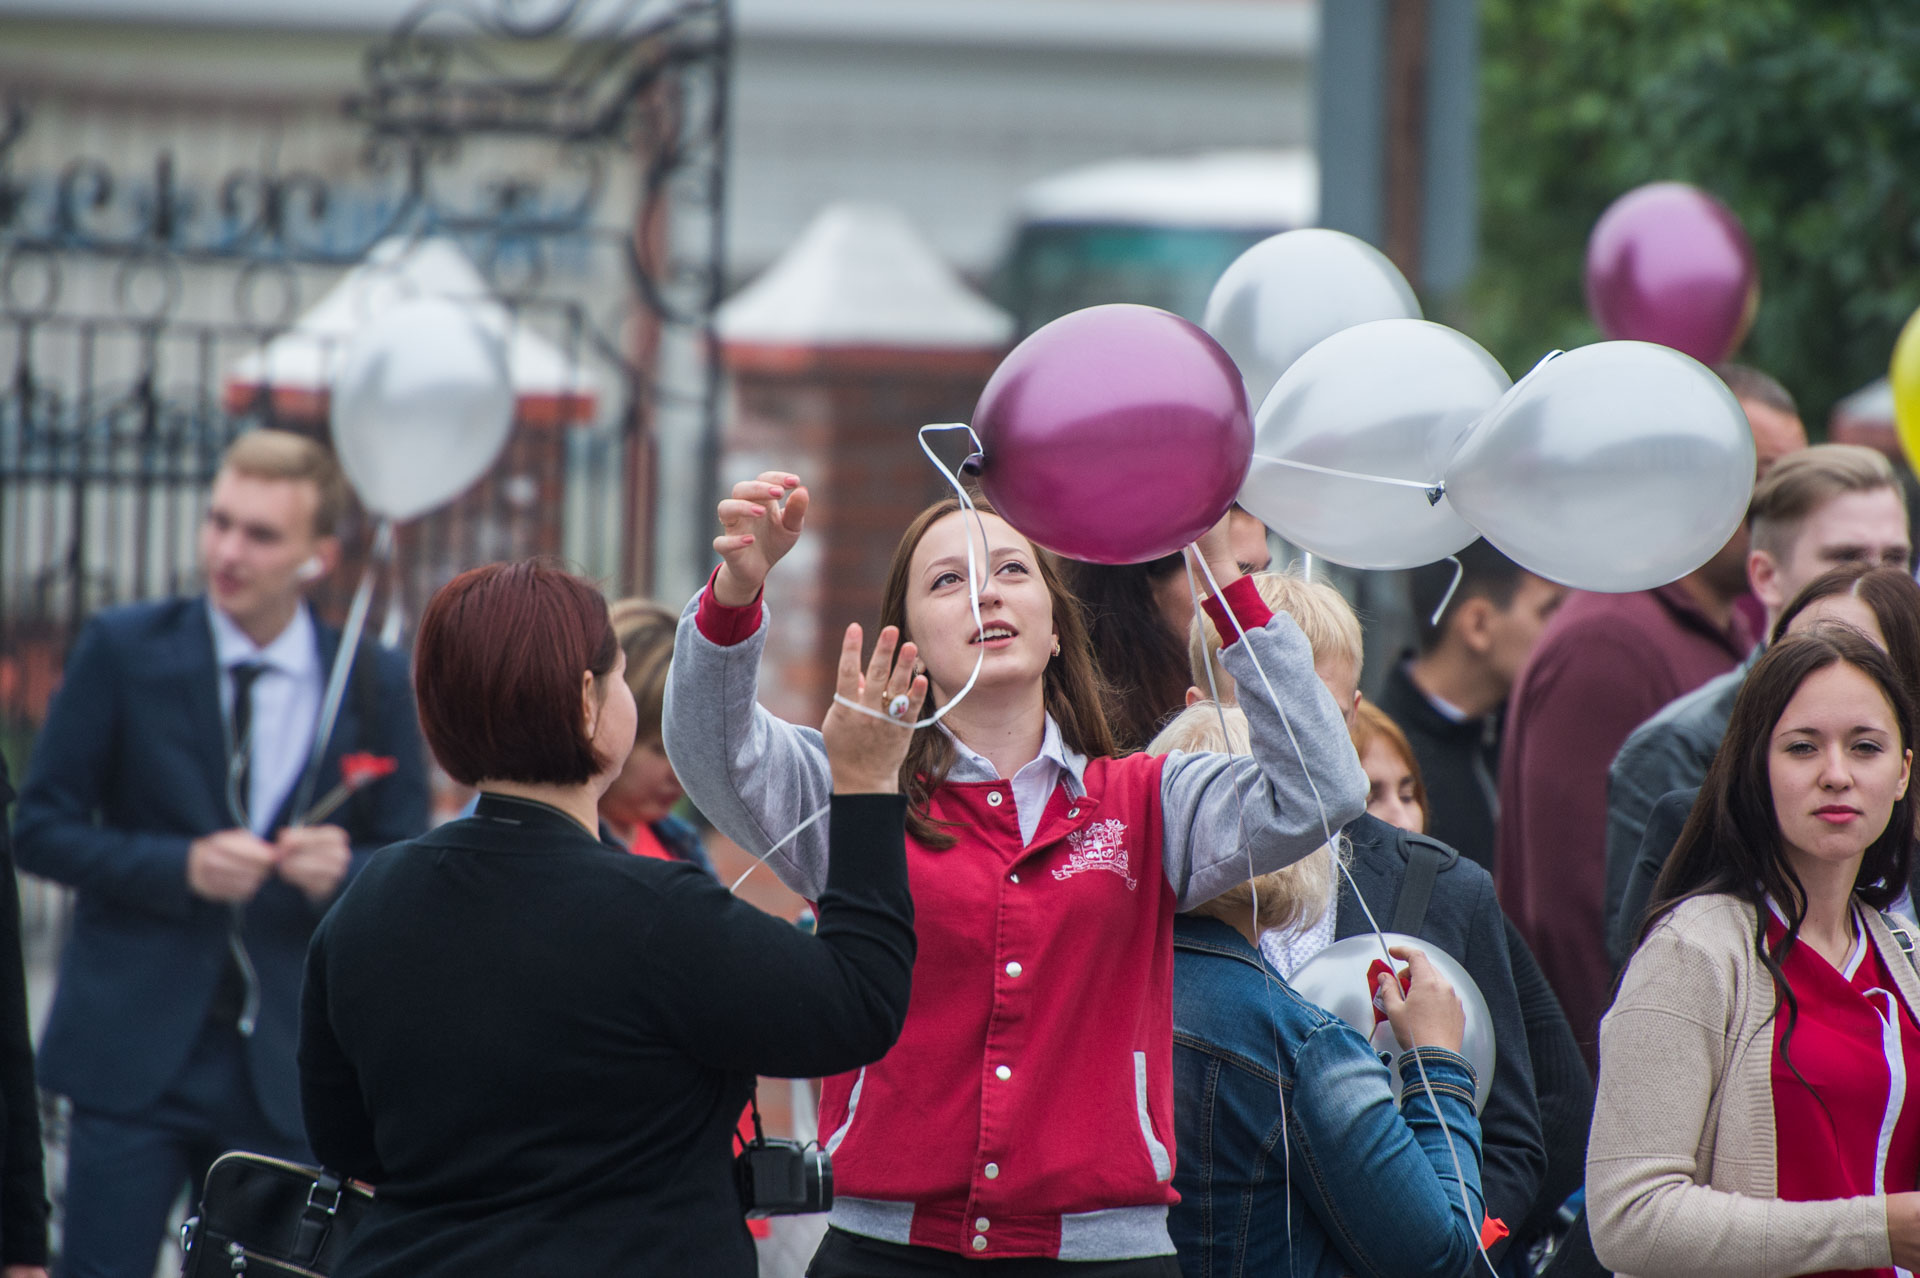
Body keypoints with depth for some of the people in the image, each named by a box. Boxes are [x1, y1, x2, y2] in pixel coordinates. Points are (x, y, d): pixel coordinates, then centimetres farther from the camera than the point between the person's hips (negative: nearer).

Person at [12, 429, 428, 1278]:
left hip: (285, 1070, 2)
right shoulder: (124, 651, 0)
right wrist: (181, 867, -15)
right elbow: (42, 830, 0)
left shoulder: (376, 685, 4)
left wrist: (342, 872, -16)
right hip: (136, 1050, -2)